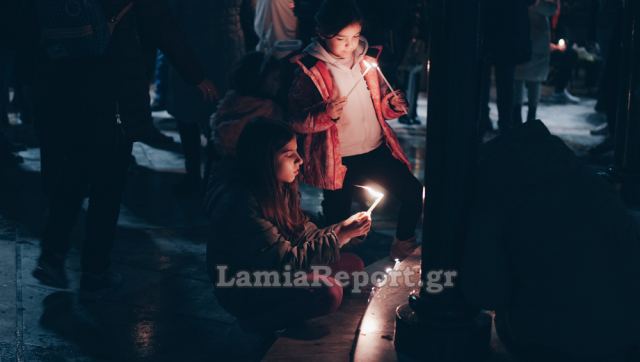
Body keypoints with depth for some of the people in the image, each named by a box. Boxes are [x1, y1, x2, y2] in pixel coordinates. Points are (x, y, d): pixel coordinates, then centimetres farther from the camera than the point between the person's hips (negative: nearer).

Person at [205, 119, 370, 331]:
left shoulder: (276, 187, -2)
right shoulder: (242, 204, -30)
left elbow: (303, 232, 4)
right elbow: (287, 260, -27)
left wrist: (342, 230, -12)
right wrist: (340, 235, -25)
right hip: (244, 292, -9)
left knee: (353, 264, 4)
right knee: (328, 293, -28)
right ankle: (259, 322, -6)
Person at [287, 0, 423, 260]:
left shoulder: (367, 61, 4)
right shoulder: (310, 72, -12)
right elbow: (295, 121, -13)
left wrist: (391, 105, -4)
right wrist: (326, 114, -29)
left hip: (376, 151, 5)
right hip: (339, 161, -4)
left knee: (414, 193, 2)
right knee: (339, 222, 7)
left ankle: (403, 245, 28)